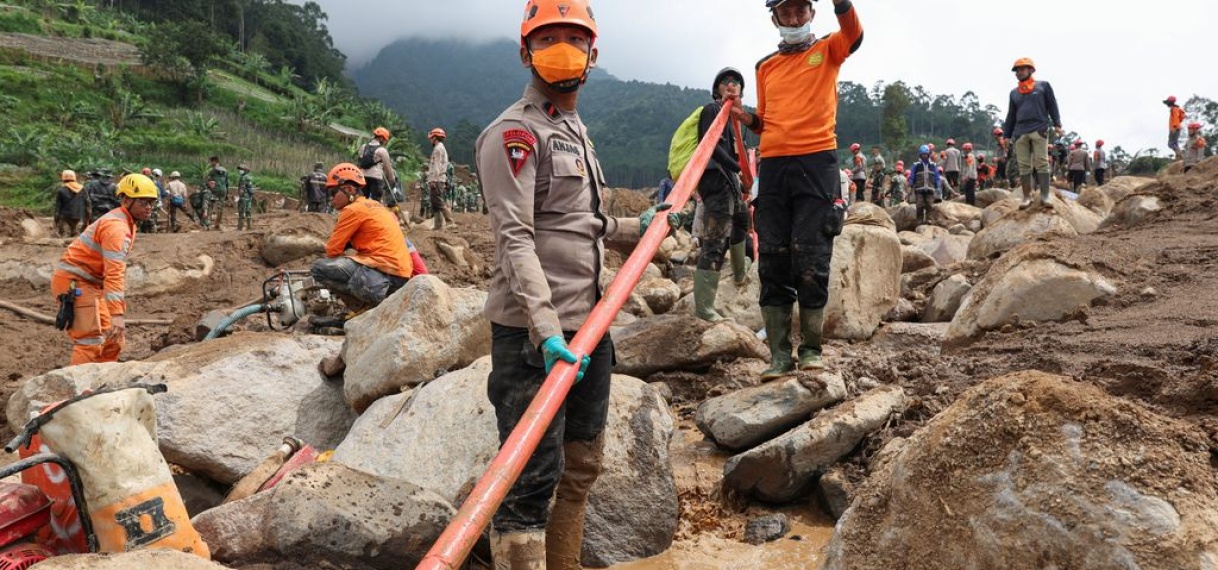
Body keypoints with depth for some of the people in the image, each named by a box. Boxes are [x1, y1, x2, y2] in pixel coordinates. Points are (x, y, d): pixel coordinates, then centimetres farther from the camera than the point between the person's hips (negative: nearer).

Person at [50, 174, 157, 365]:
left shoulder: (126, 223, 11)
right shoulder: (116, 226, -22)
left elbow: (117, 268, 16)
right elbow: (114, 273, -32)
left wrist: (119, 304, 16)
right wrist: (117, 315, -38)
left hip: (90, 283, 10)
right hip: (74, 283, -10)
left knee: (112, 339, 12)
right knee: (91, 341, -17)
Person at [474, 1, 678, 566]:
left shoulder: (577, 131, 20)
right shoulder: (514, 132, -9)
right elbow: (515, 238, -21)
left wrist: (638, 227, 27)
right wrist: (546, 328, -30)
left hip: (587, 326, 9)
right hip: (533, 334, -9)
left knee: (581, 469, 18)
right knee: (532, 480, -6)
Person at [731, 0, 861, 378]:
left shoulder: (827, 50, 9)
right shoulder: (766, 66, 19)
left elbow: (853, 33, -14)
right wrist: (747, 119, 2)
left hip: (816, 162, -4)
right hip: (773, 164, 4)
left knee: (811, 261, -4)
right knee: (773, 261, 1)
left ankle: (811, 349, 8)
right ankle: (779, 355, 6)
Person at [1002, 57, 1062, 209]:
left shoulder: (1043, 86, 12)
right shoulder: (1014, 93, 20)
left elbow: (1052, 106, 7)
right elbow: (1011, 116, 21)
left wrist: (1057, 124, -5)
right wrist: (1006, 135, 15)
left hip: (1039, 130, -3)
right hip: (1020, 133, 3)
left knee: (1042, 164, -9)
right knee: (1024, 166, -1)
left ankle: (1045, 197, -11)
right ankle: (1027, 197, 0)